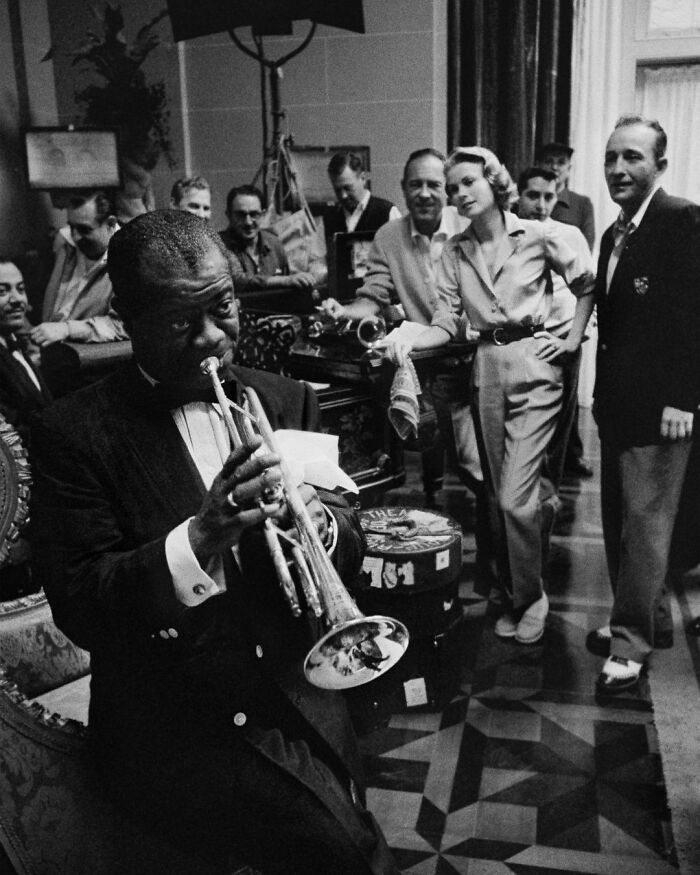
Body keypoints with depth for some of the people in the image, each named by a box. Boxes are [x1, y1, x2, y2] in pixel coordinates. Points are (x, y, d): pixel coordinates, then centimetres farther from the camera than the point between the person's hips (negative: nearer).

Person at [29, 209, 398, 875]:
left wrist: (319, 521, -20)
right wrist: (200, 537, -27)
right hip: (168, 729, -4)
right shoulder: (74, 433, -8)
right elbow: (78, 610, -13)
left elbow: (349, 549, 4)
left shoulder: (286, 402, 4)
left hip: (297, 701, 4)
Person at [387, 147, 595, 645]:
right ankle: (511, 595, 25)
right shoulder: (455, 252, 8)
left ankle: (529, 598, 11)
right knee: (501, 495, 11)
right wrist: (409, 343, -13)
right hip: (487, 367, 4)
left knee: (515, 496, -10)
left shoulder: (538, 235, -2)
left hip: (533, 366, -4)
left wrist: (574, 339, 2)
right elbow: (447, 323, 4)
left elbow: (590, 283, 9)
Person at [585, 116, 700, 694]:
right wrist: (602, 391, 15)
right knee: (620, 519, 14)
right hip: (617, 402, 9)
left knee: (645, 521, -1)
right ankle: (649, 620, 28)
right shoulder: (615, 235, 16)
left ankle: (632, 641, 9)